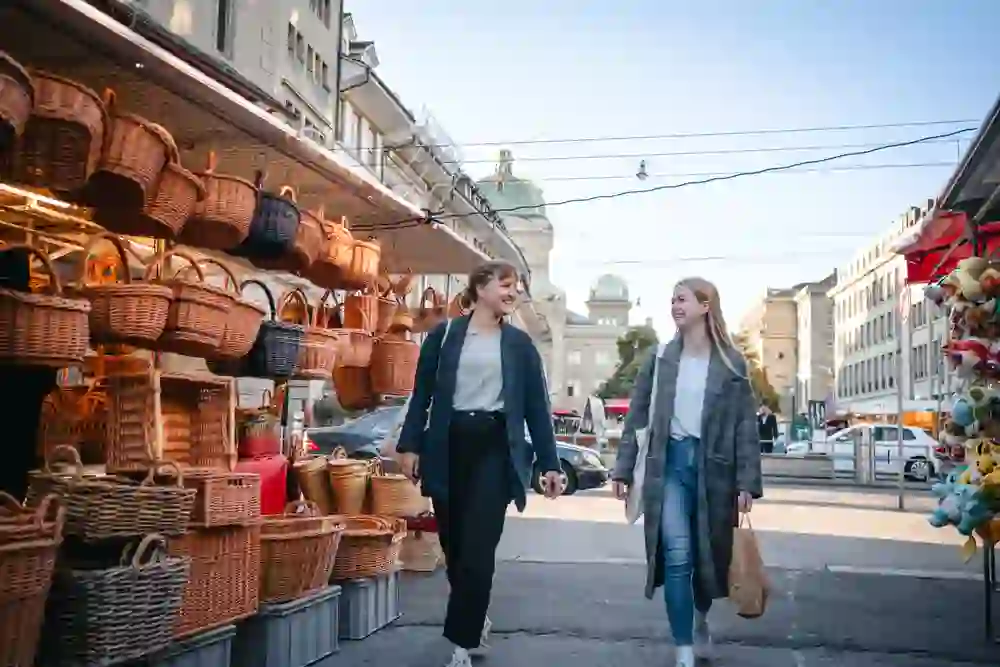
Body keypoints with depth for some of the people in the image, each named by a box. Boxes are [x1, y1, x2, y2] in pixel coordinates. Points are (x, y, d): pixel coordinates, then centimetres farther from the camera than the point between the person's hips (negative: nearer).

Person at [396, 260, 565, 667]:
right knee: (453, 544, 9)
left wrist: (549, 463, 0)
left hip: (495, 448, -1)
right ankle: (475, 622, 32)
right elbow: (422, 394, 5)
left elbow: (537, 407, 6)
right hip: (448, 445, 1)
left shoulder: (519, 344, 8)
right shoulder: (444, 335, 6)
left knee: (478, 549, -7)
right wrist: (410, 445, -4)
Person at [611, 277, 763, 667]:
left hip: (713, 466, 0)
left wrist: (747, 482, -8)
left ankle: (701, 621, 41)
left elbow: (746, 425, -1)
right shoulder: (660, 359, 5)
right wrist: (623, 469, -2)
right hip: (670, 462, 0)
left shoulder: (731, 363, 1)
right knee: (677, 555, -10)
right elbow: (637, 417, 5)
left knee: (709, 555, 12)